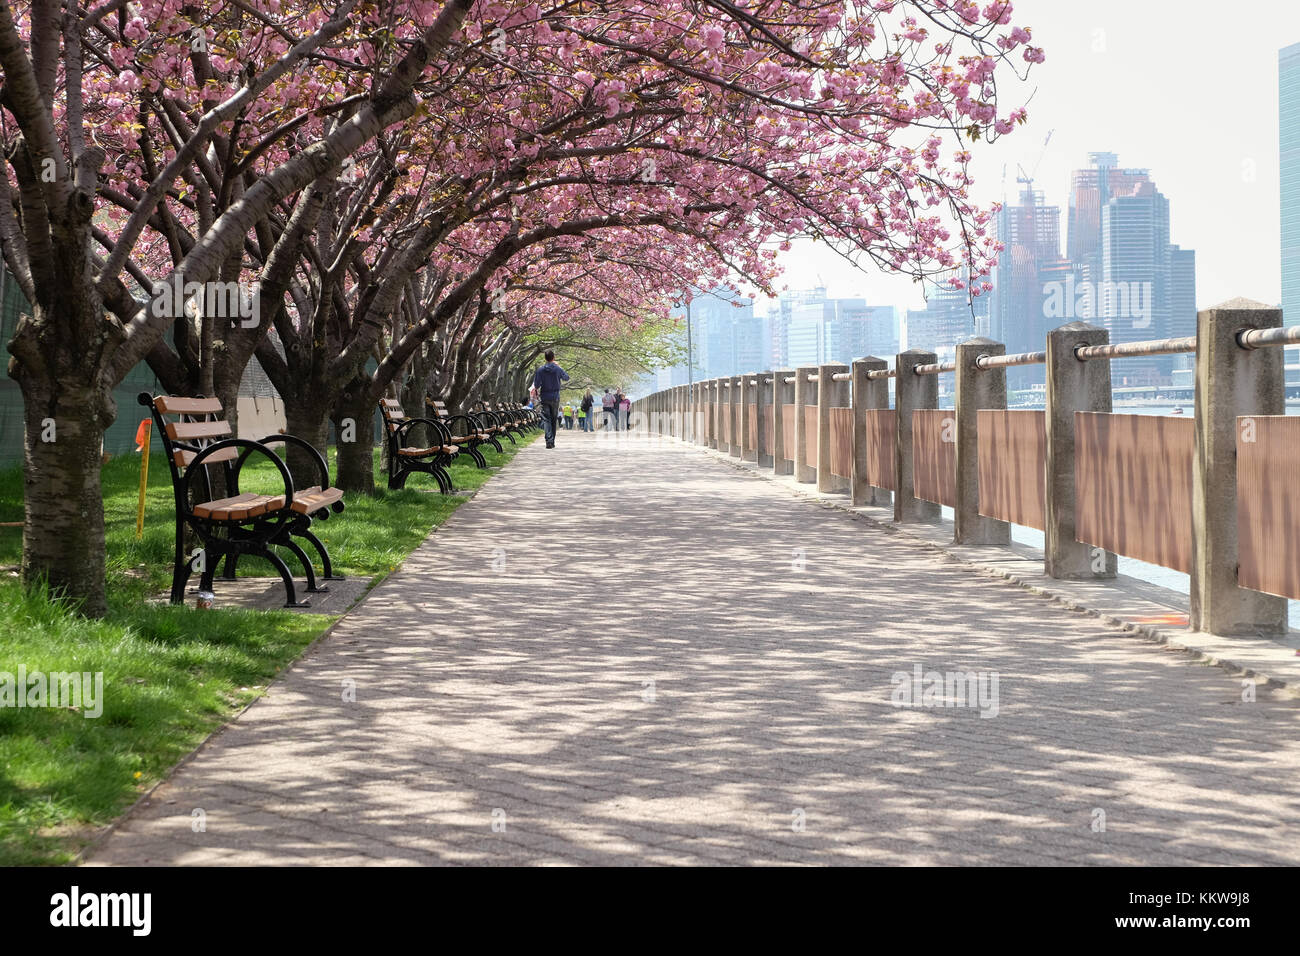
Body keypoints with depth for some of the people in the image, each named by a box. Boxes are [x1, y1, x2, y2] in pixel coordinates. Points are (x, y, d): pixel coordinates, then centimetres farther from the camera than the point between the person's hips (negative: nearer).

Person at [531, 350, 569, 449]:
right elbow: (566, 378, 15)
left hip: (544, 398, -1)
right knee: (553, 420, 11)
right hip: (555, 398, 1)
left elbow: (536, 385, -9)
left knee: (546, 419, -3)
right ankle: (552, 442, 14)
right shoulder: (558, 369, -5)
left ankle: (549, 440, -21)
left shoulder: (540, 369, -7)